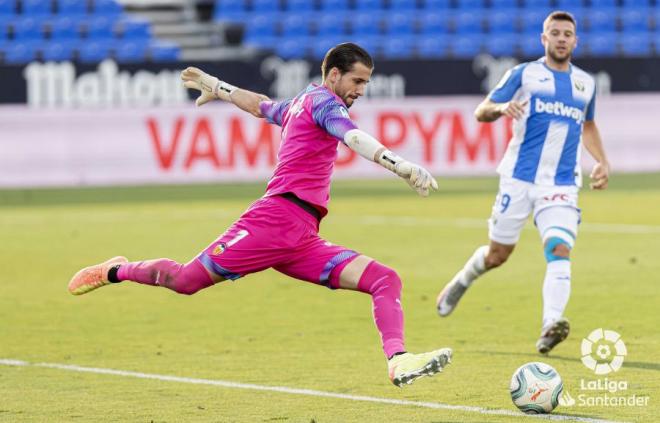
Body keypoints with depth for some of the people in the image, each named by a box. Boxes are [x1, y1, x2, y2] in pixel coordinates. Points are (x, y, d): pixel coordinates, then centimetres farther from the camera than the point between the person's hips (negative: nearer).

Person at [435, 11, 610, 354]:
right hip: (519, 178, -2)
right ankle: (462, 281, 39)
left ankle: (551, 325, -33)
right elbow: (481, 112, 0)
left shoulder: (585, 83, 14)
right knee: (497, 254, 7)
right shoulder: (524, 74, 3)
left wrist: (602, 161, 16)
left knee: (559, 249, -21)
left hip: (562, 184, 2)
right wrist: (501, 108, -23)